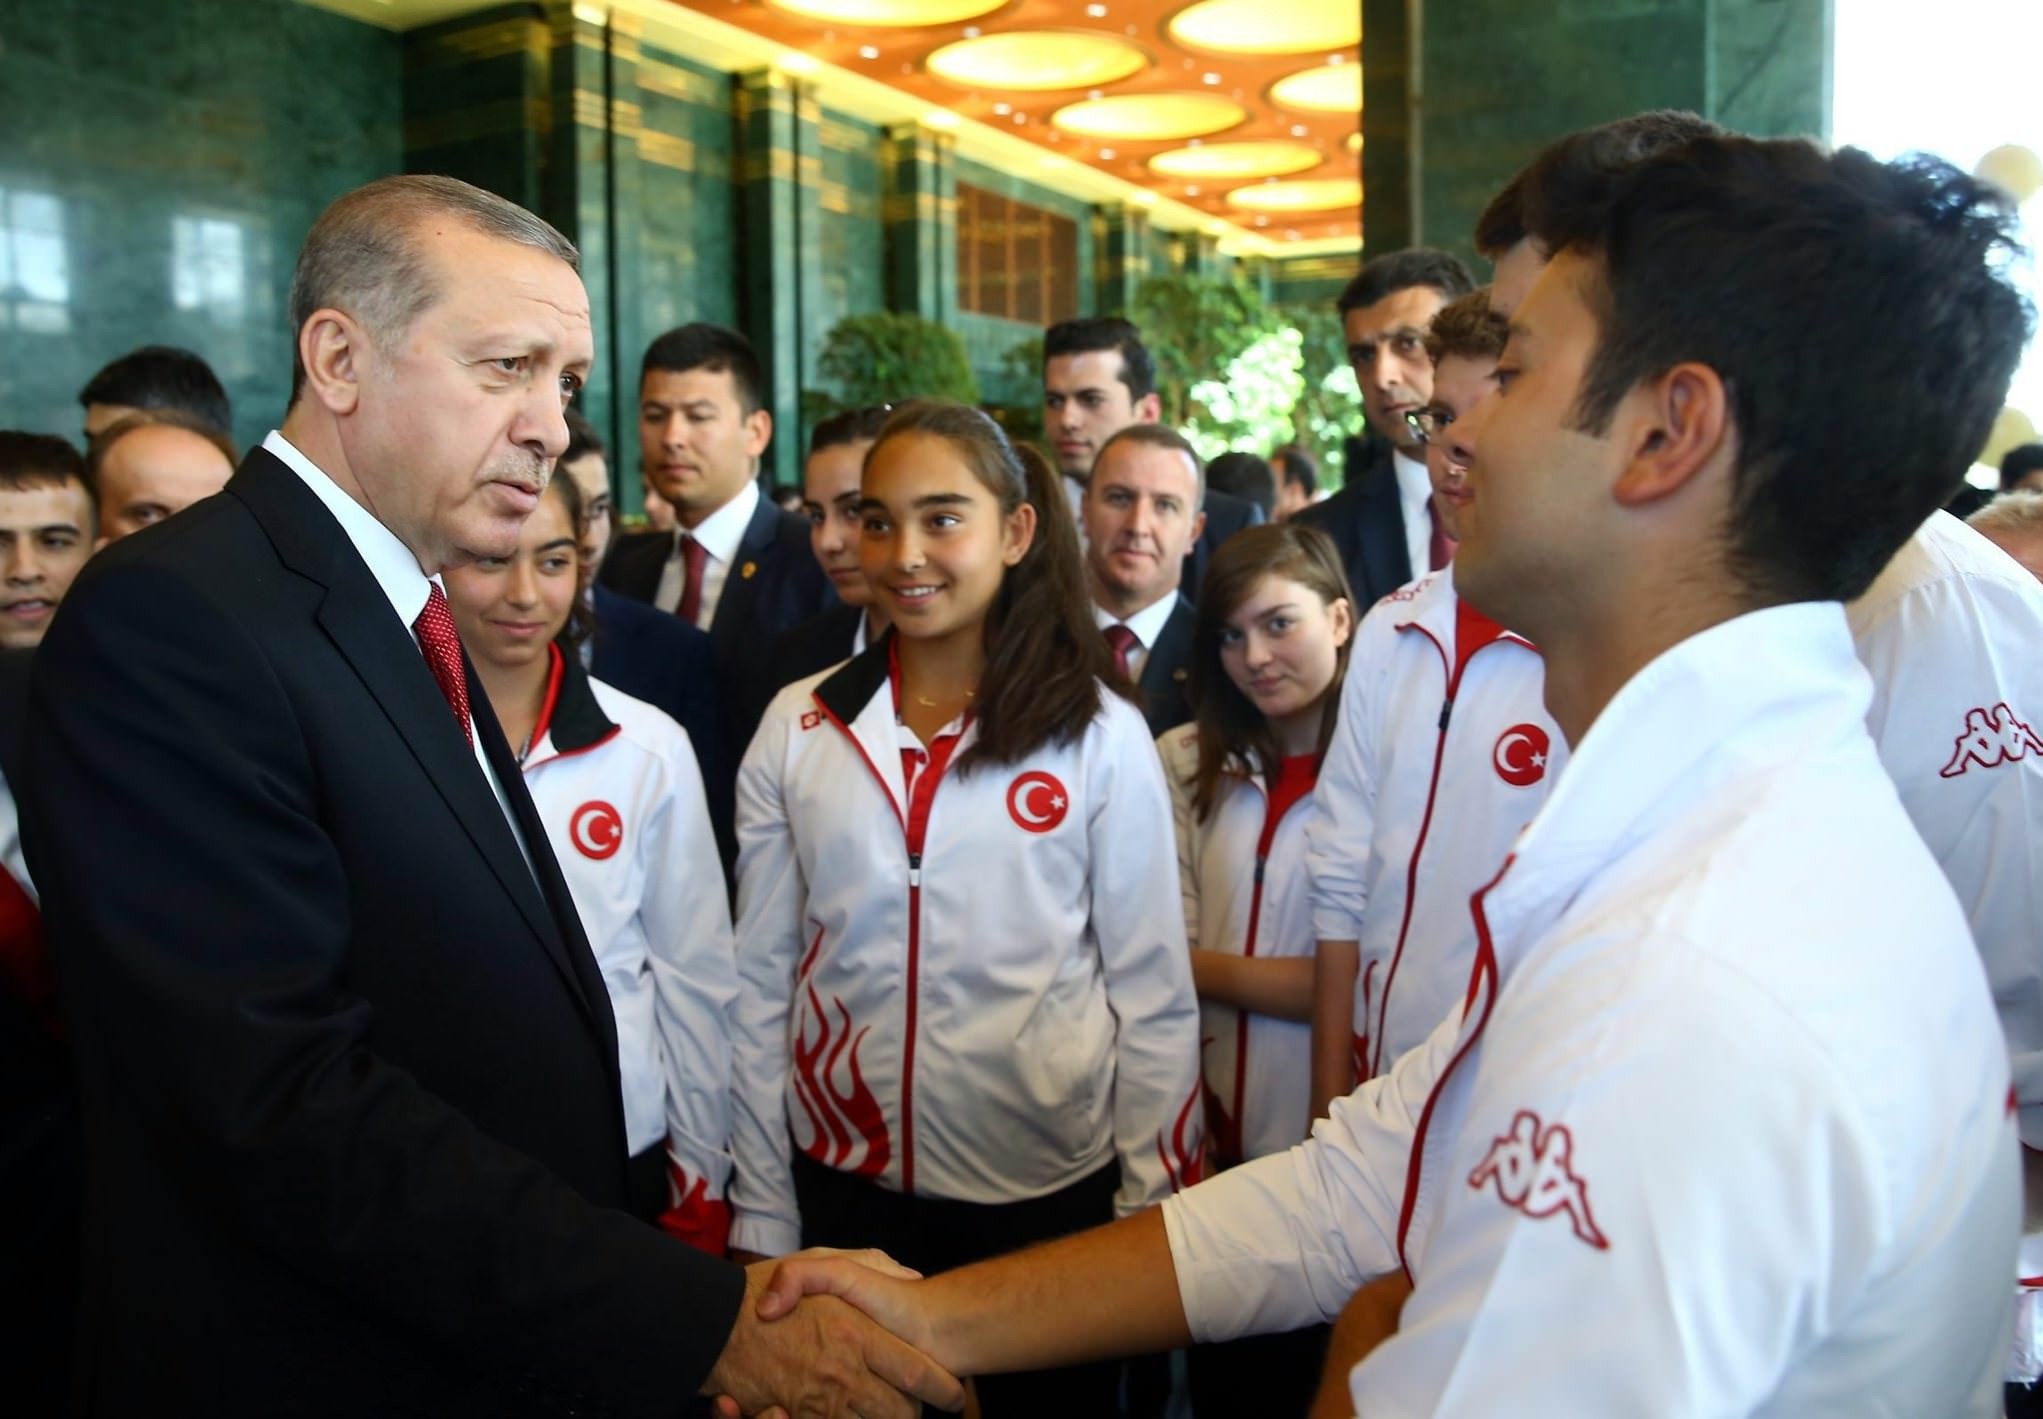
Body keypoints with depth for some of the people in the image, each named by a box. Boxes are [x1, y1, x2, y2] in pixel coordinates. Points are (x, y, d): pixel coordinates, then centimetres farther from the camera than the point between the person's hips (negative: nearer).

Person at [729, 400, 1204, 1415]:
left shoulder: (1100, 734, -6)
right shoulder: (796, 729, -1)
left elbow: (1152, 992, -2)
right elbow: (760, 984, 3)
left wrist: (1152, 1208, -2)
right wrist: (761, 1217, 4)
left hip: (1049, 1196, -1)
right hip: (841, 1188, 2)